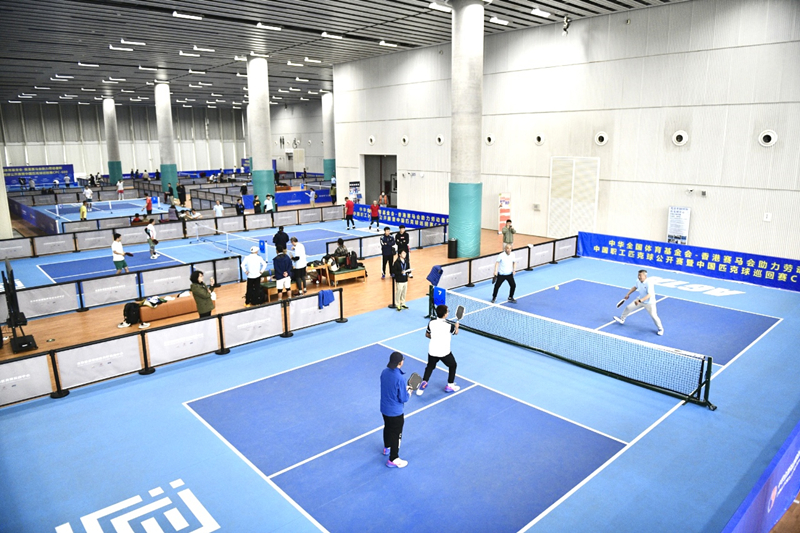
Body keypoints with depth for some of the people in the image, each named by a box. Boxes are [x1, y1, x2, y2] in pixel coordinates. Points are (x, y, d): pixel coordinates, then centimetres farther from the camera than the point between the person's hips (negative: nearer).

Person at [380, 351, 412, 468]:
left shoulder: (384, 372, -9)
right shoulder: (400, 378, -32)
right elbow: (403, 398, -23)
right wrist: (409, 392, -2)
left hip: (384, 409, 7)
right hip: (395, 412, -7)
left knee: (387, 428, 30)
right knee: (396, 435, 11)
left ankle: (387, 448, 52)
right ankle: (393, 459, 23)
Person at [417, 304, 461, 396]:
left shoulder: (431, 323, -6)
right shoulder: (449, 325, -17)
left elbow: (427, 335, 9)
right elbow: (456, 332, 5)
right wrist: (456, 326, 27)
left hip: (432, 351, 4)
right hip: (444, 352, -4)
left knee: (430, 367, 24)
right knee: (453, 365, 22)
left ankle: (424, 382, 4)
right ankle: (450, 385, 28)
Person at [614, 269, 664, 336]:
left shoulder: (649, 283, -32)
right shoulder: (638, 282, -10)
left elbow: (649, 295, -41)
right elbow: (635, 287, 14)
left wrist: (640, 300, -49)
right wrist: (628, 294, 12)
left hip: (649, 303, -7)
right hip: (640, 300, 7)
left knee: (654, 316, -10)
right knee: (628, 307, 8)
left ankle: (660, 329, 14)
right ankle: (622, 319, 30)